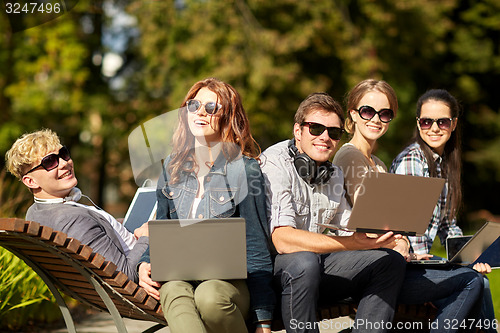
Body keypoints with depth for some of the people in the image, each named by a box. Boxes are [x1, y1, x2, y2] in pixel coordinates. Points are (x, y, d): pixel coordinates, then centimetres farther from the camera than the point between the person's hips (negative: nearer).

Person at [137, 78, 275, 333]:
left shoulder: (244, 169, 0)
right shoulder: (173, 166, 15)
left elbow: (257, 246, -3)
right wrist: (145, 264, -2)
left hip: (231, 279, -3)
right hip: (180, 276, 3)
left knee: (210, 295, -38)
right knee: (173, 290, -34)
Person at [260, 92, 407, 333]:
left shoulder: (334, 174, 11)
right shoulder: (275, 164, -15)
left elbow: (345, 230, 15)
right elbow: (282, 239, -27)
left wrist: (374, 238, -9)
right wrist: (354, 243, -33)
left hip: (320, 262, 8)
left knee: (390, 262, -4)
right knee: (304, 262, -38)